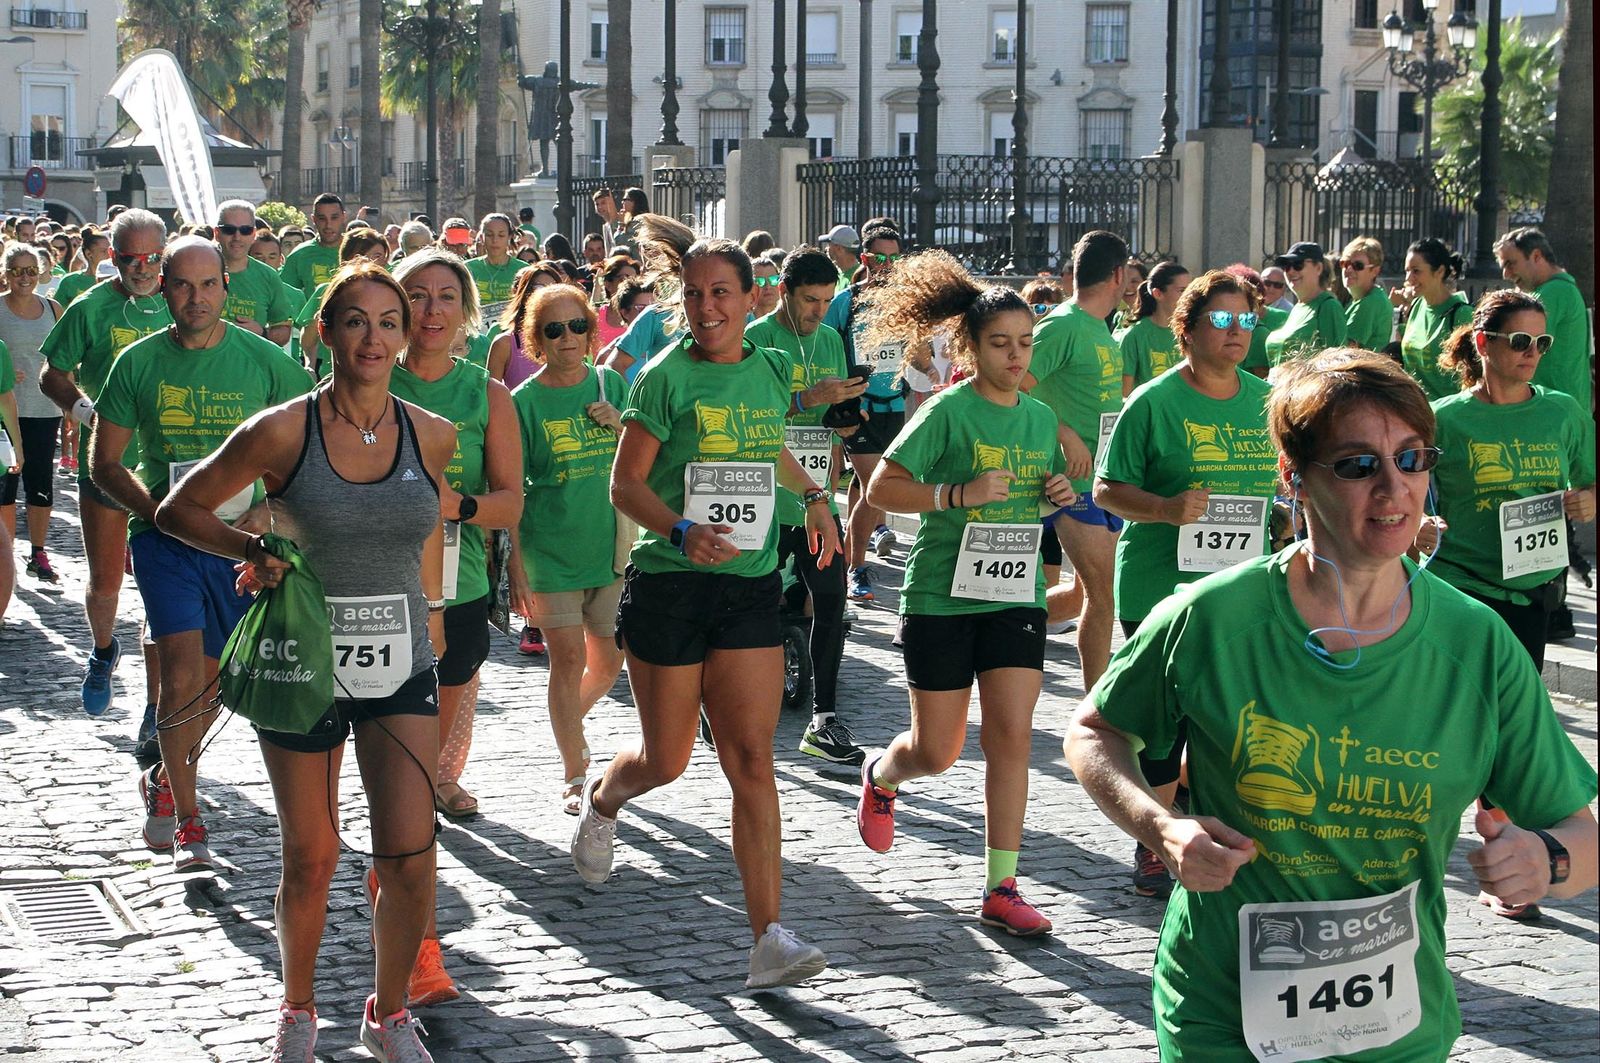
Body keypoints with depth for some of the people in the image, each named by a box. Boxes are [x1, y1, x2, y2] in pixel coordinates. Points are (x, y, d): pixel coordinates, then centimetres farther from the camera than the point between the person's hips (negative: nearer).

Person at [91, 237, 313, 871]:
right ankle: (188, 819, -5)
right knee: (182, 671, -16)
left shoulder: (264, 360, -3)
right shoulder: (138, 364, -1)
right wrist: (157, 509, -12)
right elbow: (105, 463, 4)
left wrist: (272, 511, -10)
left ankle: (165, 780, 39)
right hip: (163, 534, -1)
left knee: (215, 678, 12)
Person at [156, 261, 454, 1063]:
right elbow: (178, 510, 0)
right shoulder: (284, 432, -9)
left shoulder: (432, 437, -1)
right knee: (310, 862, 8)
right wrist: (252, 550, -14)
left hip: (401, 668, 2)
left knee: (409, 857, -8)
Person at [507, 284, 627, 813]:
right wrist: (515, 564, -7)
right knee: (568, 660, -4)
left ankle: (569, 722, 38)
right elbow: (511, 491, -3)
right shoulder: (524, 401, -5)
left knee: (608, 659, 9)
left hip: (611, 545, 4)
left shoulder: (610, 384, 5)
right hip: (550, 550, -4)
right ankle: (575, 775, 8)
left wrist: (620, 427, -8)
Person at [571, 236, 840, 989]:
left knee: (751, 761, -5)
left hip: (750, 586, 3)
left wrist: (812, 497, 17)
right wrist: (682, 533, -24)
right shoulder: (666, 377, -7)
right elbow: (625, 484, -8)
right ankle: (601, 799, 45)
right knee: (666, 759, 8)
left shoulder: (771, 371, 8)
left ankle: (768, 939, -7)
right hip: (668, 585, -3)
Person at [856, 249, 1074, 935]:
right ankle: (880, 777, 42)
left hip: (1016, 595, 4)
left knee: (1012, 738, -5)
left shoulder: (1041, 417, 8)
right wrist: (960, 494, -22)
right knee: (937, 752, 5)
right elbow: (882, 487, -12)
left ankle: (1000, 890, 1)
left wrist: (1061, 494, 0)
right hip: (942, 595, -4)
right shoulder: (949, 411, -9)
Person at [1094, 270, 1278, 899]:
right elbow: (1106, 489, -5)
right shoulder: (1154, 403, -5)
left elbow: (1285, 485, 21)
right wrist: (1167, 508, -21)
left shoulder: (1269, 401, 10)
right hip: (1162, 587, -4)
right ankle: (1152, 850, 15)